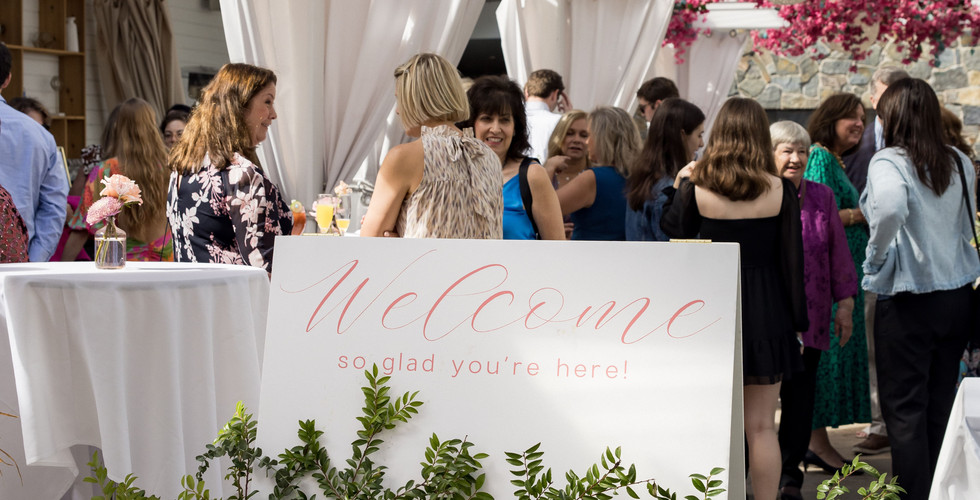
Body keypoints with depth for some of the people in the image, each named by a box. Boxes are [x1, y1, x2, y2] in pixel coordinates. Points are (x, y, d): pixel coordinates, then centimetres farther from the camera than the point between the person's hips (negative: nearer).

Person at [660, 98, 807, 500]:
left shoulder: (695, 186, -6)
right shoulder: (780, 191, -6)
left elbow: (672, 231, 9)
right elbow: (792, 260, -3)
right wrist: (798, 321, 5)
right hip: (765, 313, 0)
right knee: (761, 426, 6)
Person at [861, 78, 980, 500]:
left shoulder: (889, 161, -13)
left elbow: (890, 208, -33)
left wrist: (875, 258, -18)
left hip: (908, 300, -6)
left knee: (904, 408, 2)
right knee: (942, 404, 14)